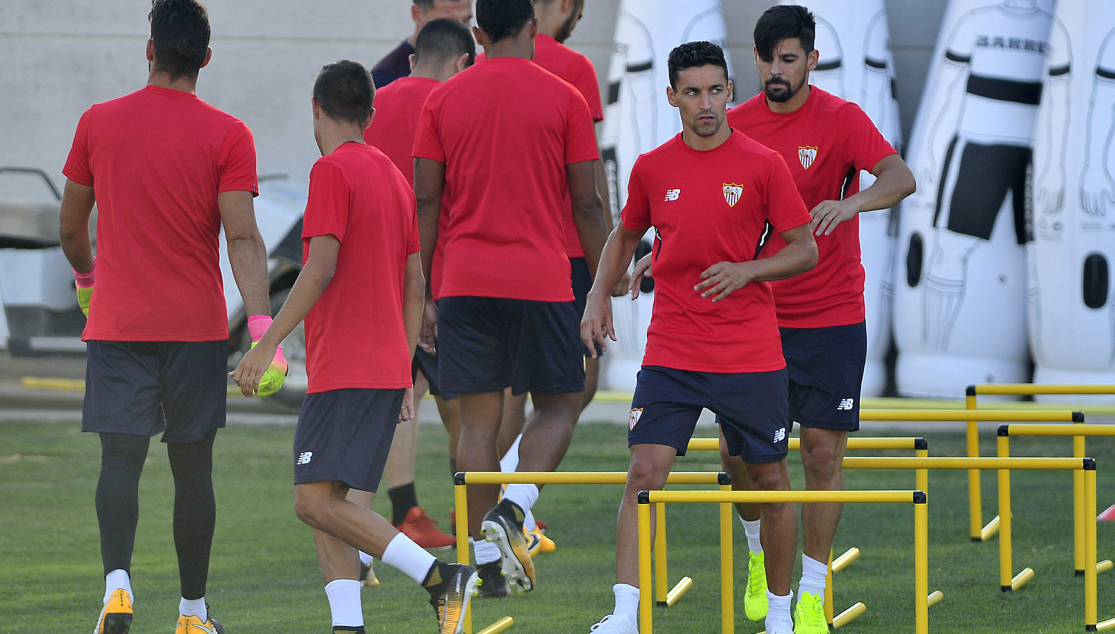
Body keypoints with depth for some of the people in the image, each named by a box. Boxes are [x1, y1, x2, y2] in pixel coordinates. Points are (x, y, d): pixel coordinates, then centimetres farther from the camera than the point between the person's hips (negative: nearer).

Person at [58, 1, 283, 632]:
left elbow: (70, 228, 12)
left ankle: (118, 583, -28)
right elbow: (243, 238, -13)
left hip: (117, 323, 0)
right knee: (193, 467, 10)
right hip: (197, 327, 0)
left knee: (121, 459, -4)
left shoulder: (98, 124, 2)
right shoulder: (227, 135, -5)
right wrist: (264, 330, -16)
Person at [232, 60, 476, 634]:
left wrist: (266, 344, -16)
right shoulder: (393, 175, 17)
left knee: (317, 502, -13)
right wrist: (406, 376, 21)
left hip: (343, 371, -9)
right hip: (388, 368, 9)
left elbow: (320, 269, -18)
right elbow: (416, 283, 18)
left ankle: (439, 576, -21)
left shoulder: (333, 171, -8)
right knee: (322, 502, 9)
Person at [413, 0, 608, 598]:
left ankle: (486, 560, 4)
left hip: (464, 282, 2)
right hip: (541, 279, -2)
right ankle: (511, 510, -14)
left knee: (478, 418, 6)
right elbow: (587, 205, -1)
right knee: (558, 405, 10)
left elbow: (425, 205, 4)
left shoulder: (441, 100, 5)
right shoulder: (563, 99, -1)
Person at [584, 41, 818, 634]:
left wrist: (747, 270, -17)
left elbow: (805, 250, -1)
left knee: (771, 479, 7)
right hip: (670, 355, 1)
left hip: (751, 355, -1)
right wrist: (598, 296, 6)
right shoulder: (652, 168, 3)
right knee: (645, 473, -12)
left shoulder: (763, 165, -4)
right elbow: (625, 235, 21)